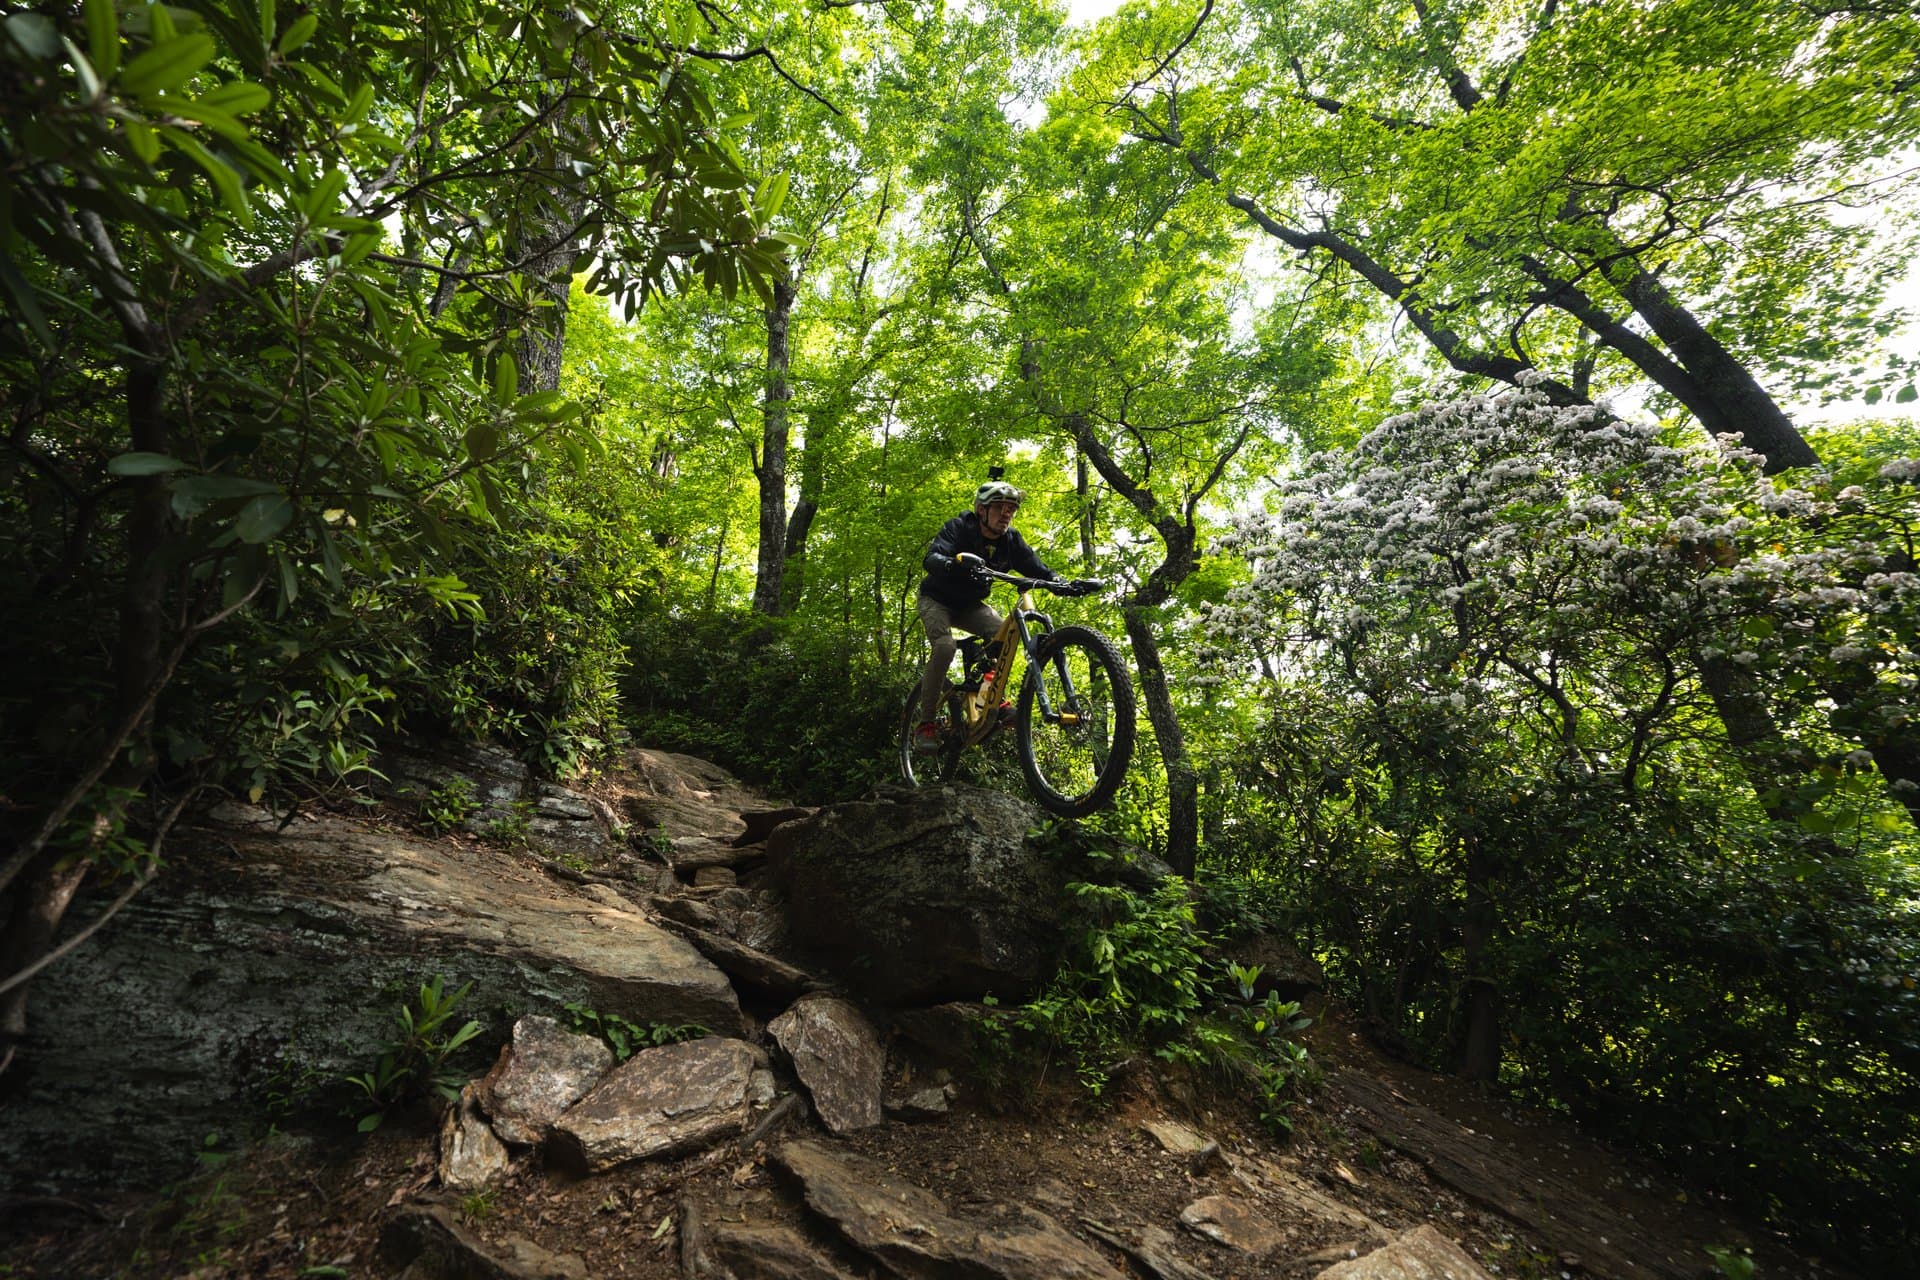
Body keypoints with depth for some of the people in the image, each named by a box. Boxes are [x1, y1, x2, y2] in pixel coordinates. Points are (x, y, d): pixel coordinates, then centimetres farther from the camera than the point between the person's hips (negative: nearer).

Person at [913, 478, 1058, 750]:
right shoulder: (959, 528, -24)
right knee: (945, 646, -30)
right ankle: (926, 723, -19)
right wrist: (956, 566, -61)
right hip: (937, 600, -4)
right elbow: (931, 558, -39)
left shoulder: (1011, 540, -11)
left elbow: (1036, 568, -13)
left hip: (969, 605, 5)